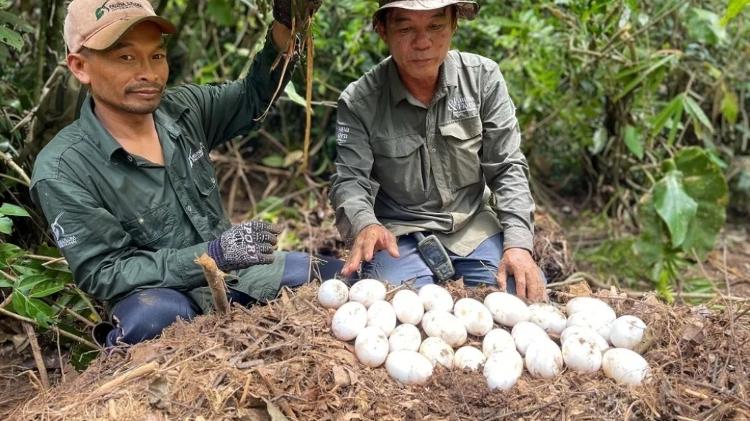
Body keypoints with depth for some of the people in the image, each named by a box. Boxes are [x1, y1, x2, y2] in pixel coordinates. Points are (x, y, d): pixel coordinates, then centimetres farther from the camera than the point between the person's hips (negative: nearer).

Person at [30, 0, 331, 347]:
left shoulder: (183, 110, -3)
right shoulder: (62, 170, -18)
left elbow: (253, 97, 11)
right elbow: (103, 273, -20)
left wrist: (285, 28, -8)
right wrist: (215, 253, -31)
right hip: (157, 296, -5)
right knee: (152, 319, -39)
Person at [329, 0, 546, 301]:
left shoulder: (484, 78, -6)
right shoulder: (359, 101, -11)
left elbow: (507, 169, -4)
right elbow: (349, 180, -12)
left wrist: (518, 243, -17)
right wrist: (365, 224, -36)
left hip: (474, 227, 3)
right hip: (400, 233, -2)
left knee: (528, 296, -15)